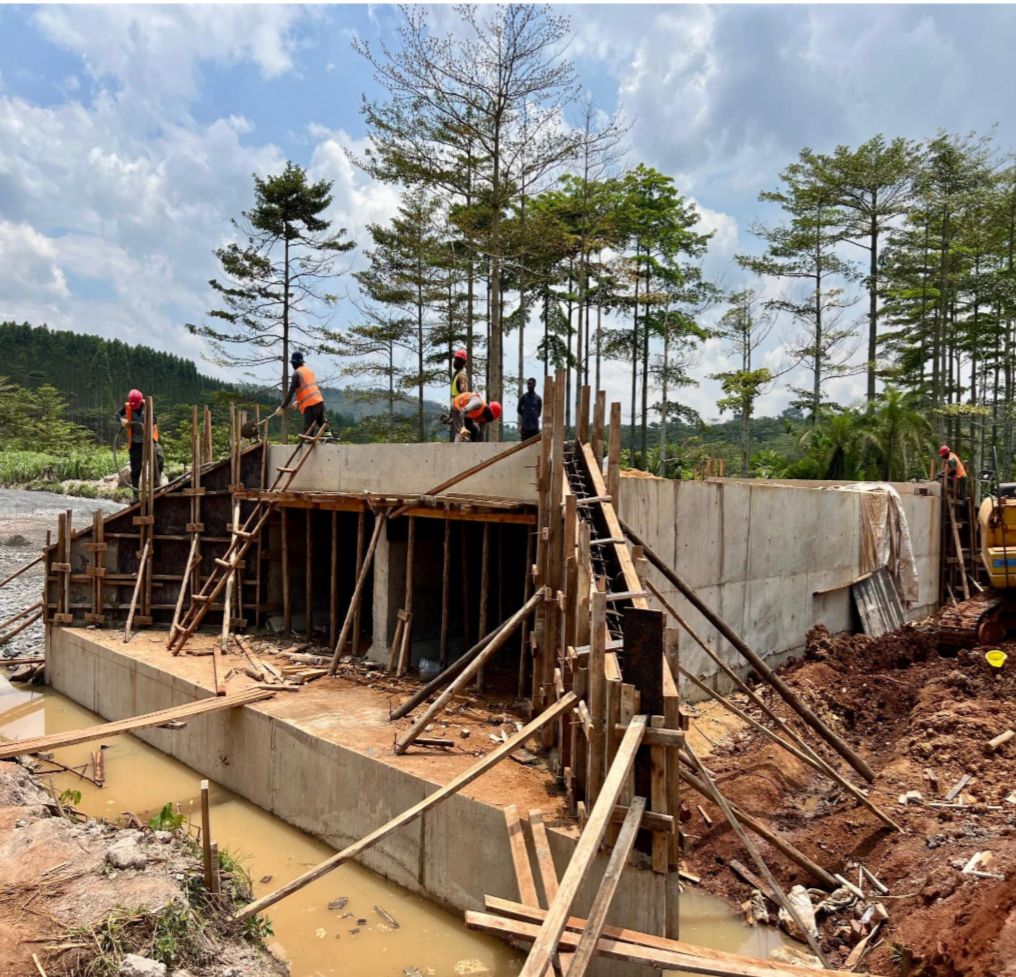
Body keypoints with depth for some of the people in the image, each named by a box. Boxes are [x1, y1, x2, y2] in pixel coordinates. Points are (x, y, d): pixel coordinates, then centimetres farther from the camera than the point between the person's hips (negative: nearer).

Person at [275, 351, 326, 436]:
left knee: (308, 430, -10)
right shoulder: (309, 370, 18)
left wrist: (282, 407, -4)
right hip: (319, 400, 7)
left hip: (309, 404, -7)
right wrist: (298, 402, 34)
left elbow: (291, 392, -8)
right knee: (322, 424, 19)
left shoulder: (297, 373, -4)